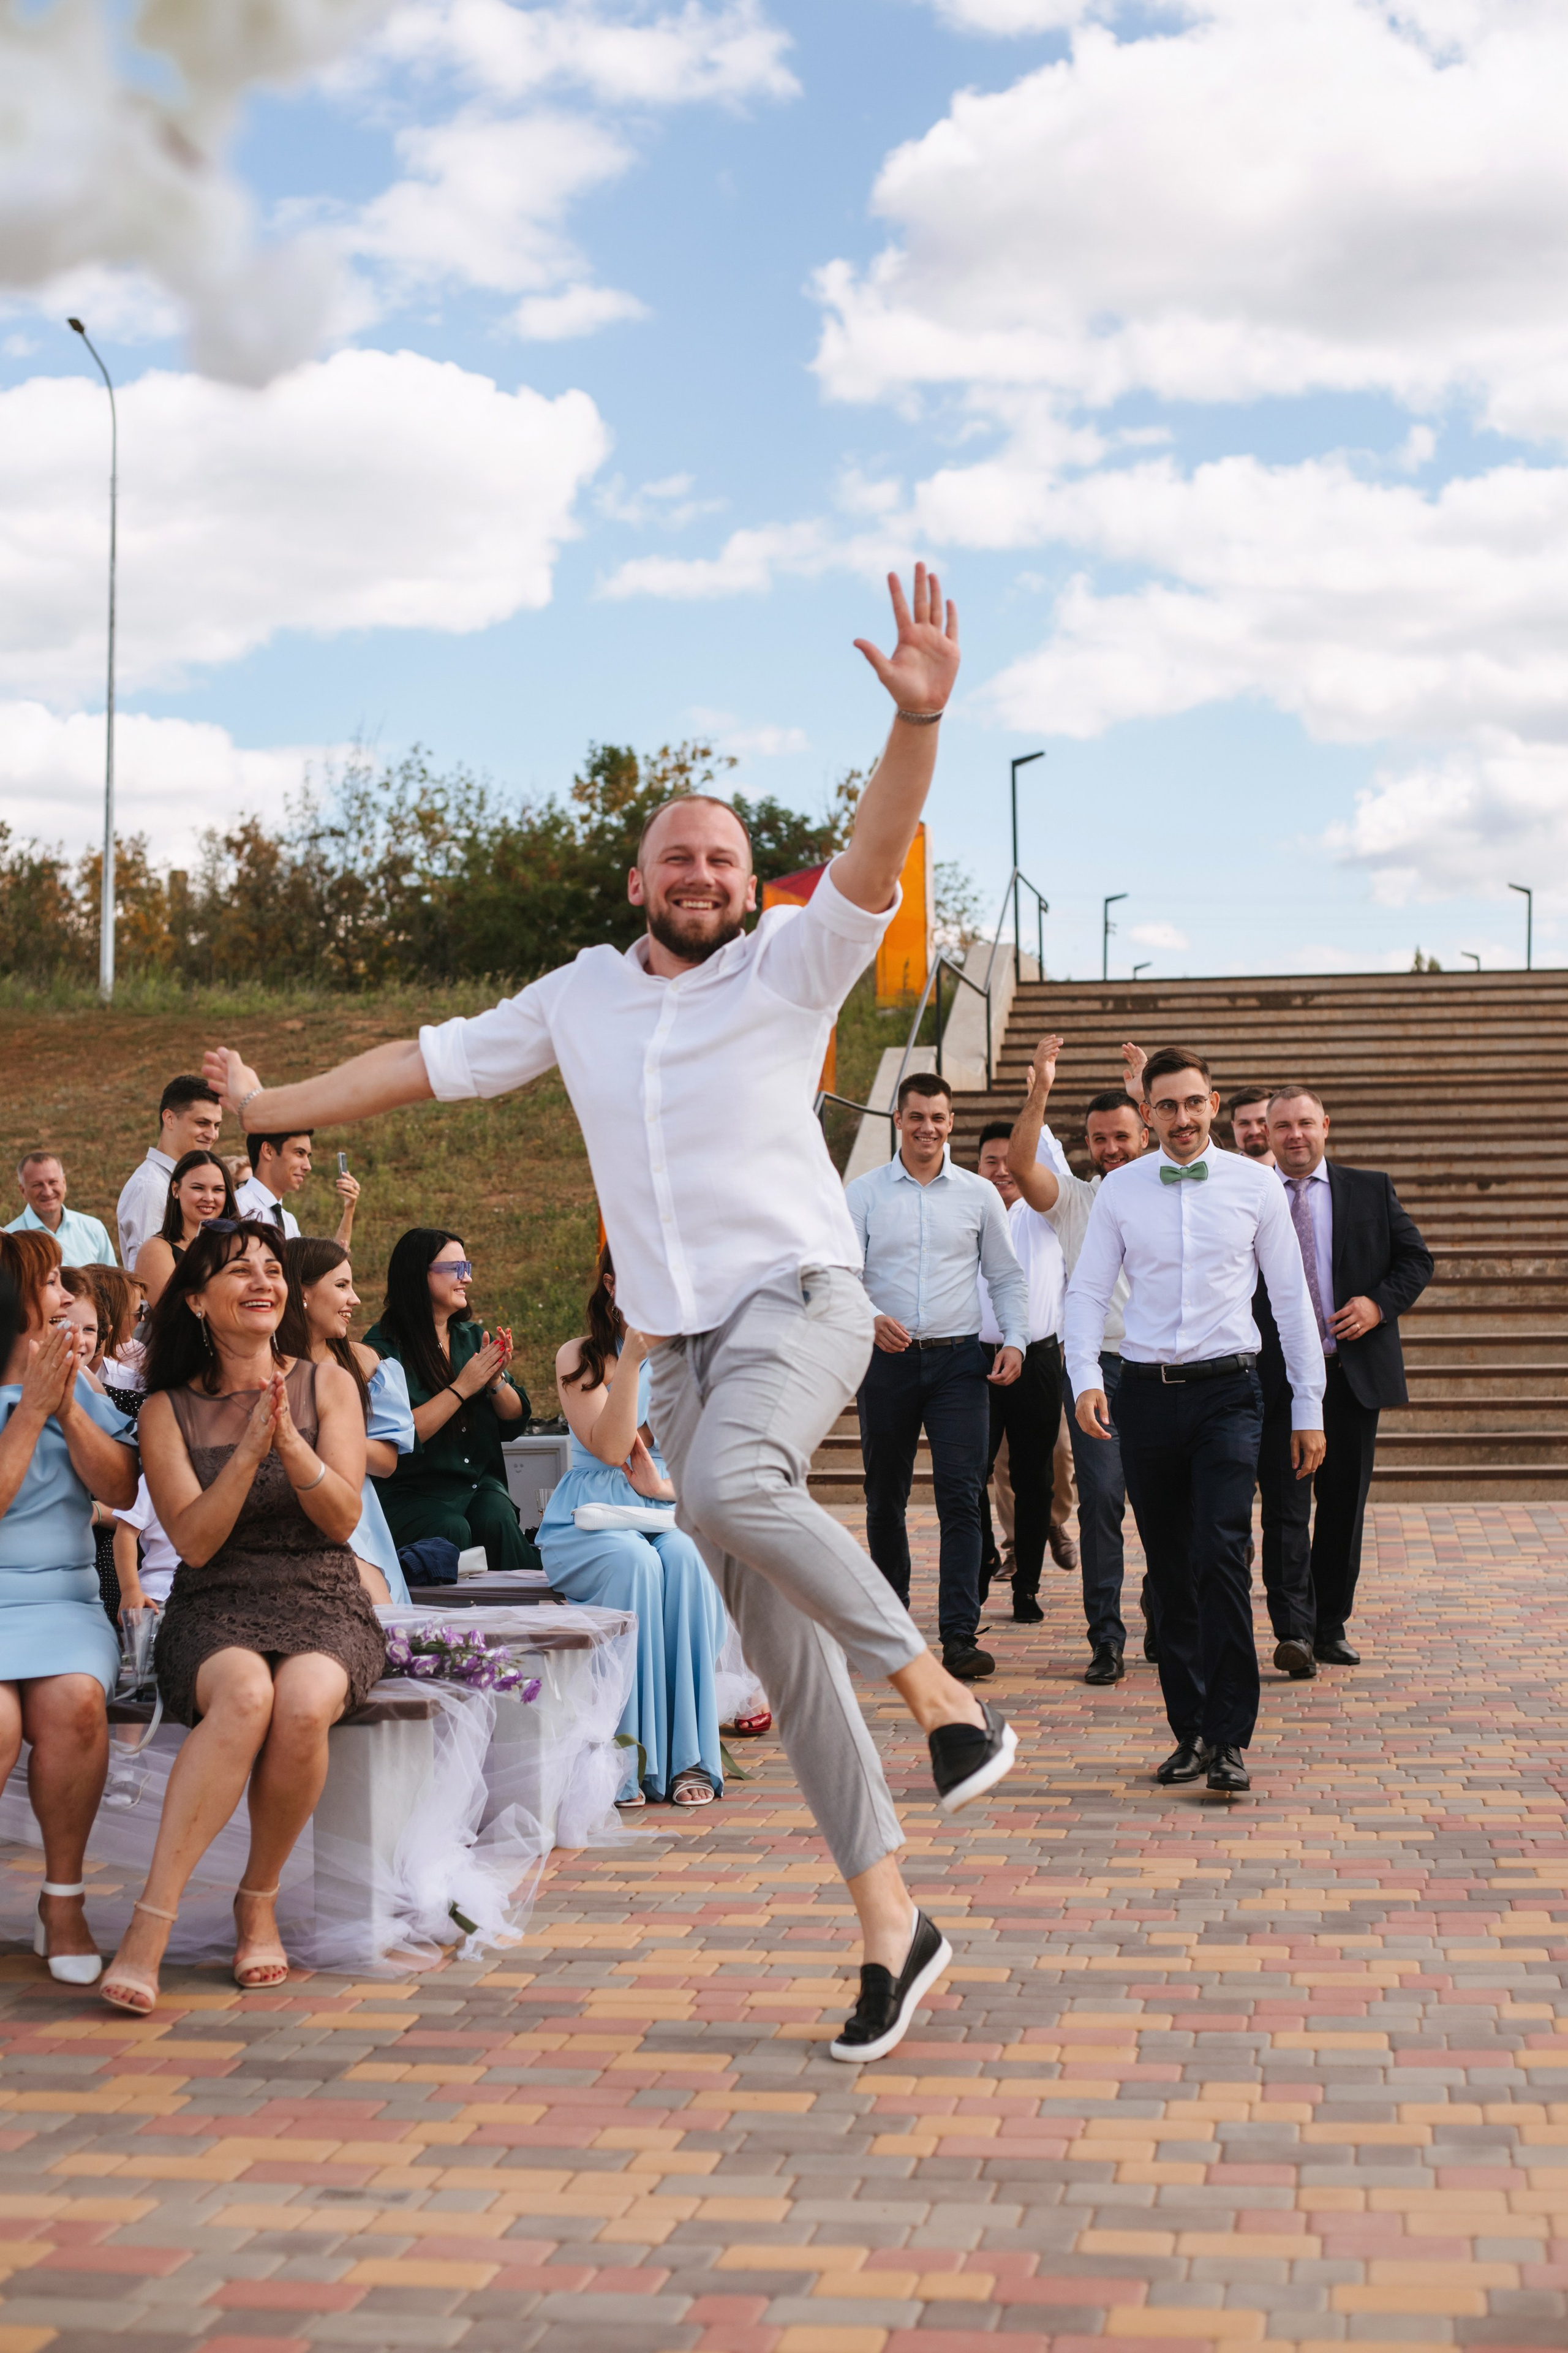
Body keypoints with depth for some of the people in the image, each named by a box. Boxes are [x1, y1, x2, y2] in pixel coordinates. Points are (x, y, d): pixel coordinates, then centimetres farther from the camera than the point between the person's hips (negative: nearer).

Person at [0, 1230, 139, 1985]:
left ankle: (64, 1899, -13)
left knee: (75, 1701, -29)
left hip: (60, 1603, 3)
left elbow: (122, 1489, 4)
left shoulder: (73, 1381, 14)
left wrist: (68, 1406, -6)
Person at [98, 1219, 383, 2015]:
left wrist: (289, 1441, -18)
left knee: (303, 1703, -34)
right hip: (215, 1613, -1)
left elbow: (343, 1517, -2)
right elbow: (194, 1542, -5)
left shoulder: (326, 1385, 8)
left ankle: (258, 1902, -11)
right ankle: (150, 1927, -37)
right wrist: (249, 1450, -17)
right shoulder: (168, 1410, 5)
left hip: (322, 1605, 1)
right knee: (245, 1693, -37)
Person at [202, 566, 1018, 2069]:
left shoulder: (790, 968, 2)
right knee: (773, 1635, 3)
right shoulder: (580, 996, 14)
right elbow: (435, 1060, 24)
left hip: (797, 1298, -5)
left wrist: (918, 718, -31)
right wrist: (270, 1109, 30)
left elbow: (875, 858, -15)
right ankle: (887, 1919, 9)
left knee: (731, 1489, -36)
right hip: (680, 1343, 5)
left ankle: (939, 1690, -21)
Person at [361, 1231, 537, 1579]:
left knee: (496, 1518, -28)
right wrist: (462, 1388, -13)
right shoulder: (383, 1348, -6)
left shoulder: (473, 1337, 13)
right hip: (411, 1492, -4)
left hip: (481, 1484, 4)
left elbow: (515, 1421, 13)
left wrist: (496, 1380, -7)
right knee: (453, 1529, -32)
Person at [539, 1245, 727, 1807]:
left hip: (669, 1519, 2)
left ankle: (689, 1758, -30)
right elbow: (609, 1449, -13)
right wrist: (634, 1356, -19)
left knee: (686, 1558, -33)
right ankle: (632, 1758, -32)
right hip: (589, 1524, -2)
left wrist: (668, 1487, -15)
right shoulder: (579, 1357, 3)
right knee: (635, 1561, -35)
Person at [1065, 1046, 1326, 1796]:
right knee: (1169, 1570, 7)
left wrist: (1309, 1406, 7)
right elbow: (1088, 1291, 5)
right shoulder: (1118, 1191, 5)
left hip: (1228, 1391, -2)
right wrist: (1086, 1380, -11)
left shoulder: (1255, 1186, 4)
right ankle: (1191, 1730, 17)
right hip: (1148, 1392, 2)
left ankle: (1229, 1737, -11)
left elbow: (1291, 1297, 8)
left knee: (1220, 1553, -16)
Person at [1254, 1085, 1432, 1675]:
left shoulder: (1371, 1189, 10)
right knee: (1285, 1507, -9)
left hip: (1356, 1372, 2)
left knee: (1344, 1506, 8)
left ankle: (1331, 1628, 18)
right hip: (1276, 1377, -2)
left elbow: (1416, 1259, 11)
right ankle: (1294, 1632, -11)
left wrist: (1380, 1303, -7)